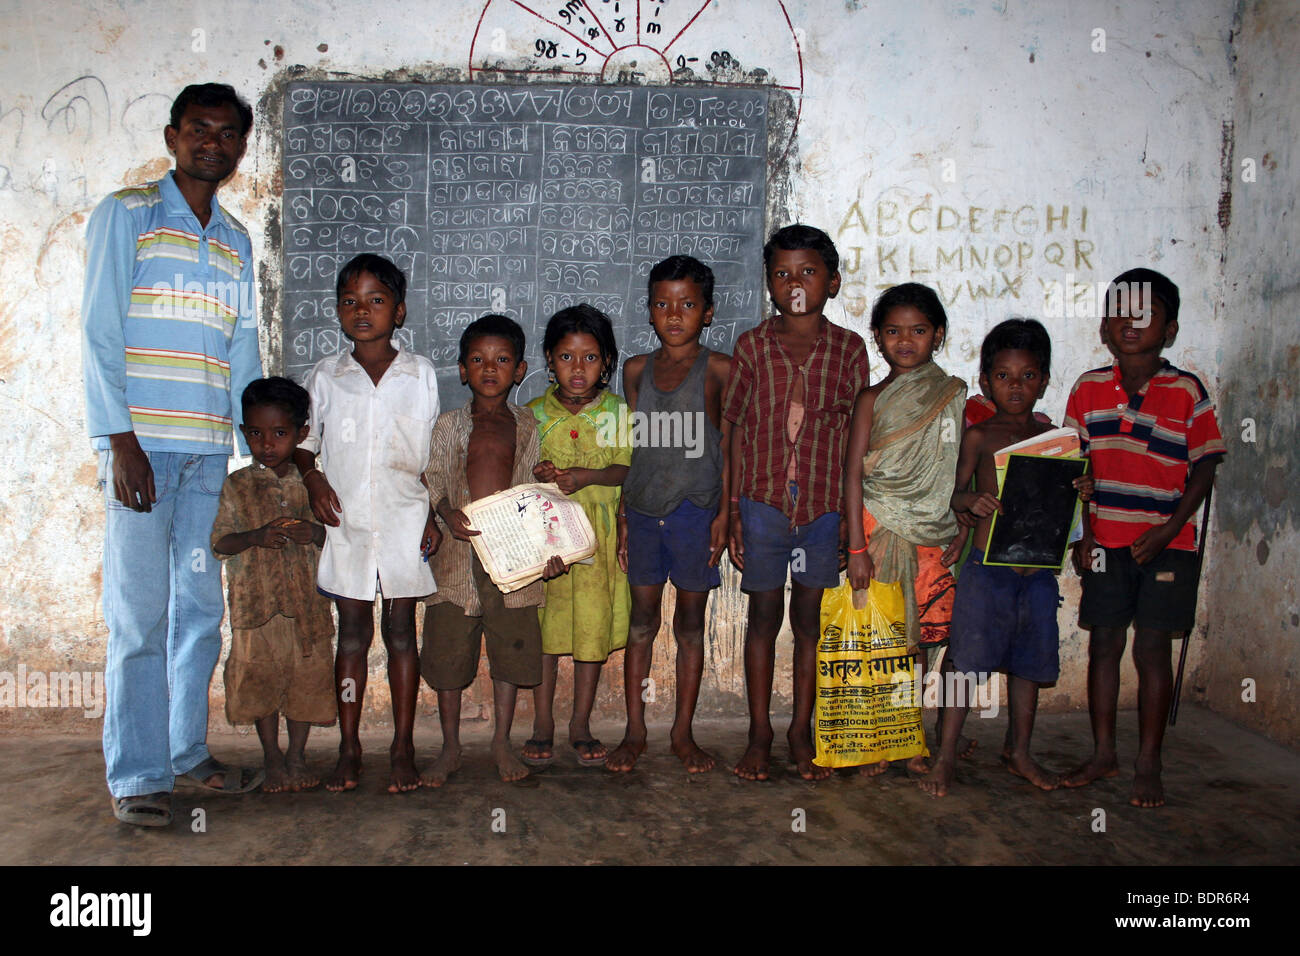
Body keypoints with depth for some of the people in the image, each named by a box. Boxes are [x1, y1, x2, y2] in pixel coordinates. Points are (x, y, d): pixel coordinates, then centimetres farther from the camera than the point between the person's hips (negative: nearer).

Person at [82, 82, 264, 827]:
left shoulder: (236, 242, 17)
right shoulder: (127, 215, 3)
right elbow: (100, 334, -4)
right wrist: (121, 440, -13)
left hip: (210, 451, 5)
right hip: (143, 443, -5)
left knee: (203, 609, 9)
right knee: (140, 614, -4)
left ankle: (189, 751, 23)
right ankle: (137, 775, 6)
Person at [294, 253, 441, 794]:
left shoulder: (420, 374, 2)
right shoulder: (325, 377, 4)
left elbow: (433, 455, 5)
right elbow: (303, 439, 14)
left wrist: (433, 516, -1)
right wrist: (312, 477, -5)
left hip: (404, 522, -1)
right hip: (346, 522, 1)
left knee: (400, 630, 4)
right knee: (352, 632, 6)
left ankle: (403, 747, 14)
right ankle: (349, 748, 16)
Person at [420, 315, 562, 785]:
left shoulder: (527, 426, 7)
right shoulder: (448, 425, 4)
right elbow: (432, 479, 3)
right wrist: (448, 513, -17)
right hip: (459, 550, -1)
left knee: (510, 648, 7)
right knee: (448, 650, 4)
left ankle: (502, 741, 25)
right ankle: (450, 748, 21)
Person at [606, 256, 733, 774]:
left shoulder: (719, 368, -2)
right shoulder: (637, 369, 8)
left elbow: (729, 445, -1)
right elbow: (631, 446, 11)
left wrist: (723, 514, -6)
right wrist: (622, 514, 9)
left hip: (696, 511, -3)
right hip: (643, 510, 3)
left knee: (691, 622, 8)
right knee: (641, 620, 9)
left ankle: (683, 732, 20)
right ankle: (634, 731, 19)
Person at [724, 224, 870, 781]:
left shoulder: (849, 349, 2)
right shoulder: (752, 346, 1)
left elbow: (855, 435, 4)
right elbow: (736, 430, 3)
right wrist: (732, 509, 0)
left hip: (825, 504, 1)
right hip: (763, 500, 0)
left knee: (811, 617, 9)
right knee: (763, 614, 7)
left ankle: (801, 731, 24)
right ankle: (759, 733, 20)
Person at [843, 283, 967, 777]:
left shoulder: (954, 396, 6)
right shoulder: (873, 399, -1)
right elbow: (853, 473, -5)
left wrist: (962, 532, 3)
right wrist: (856, 547, -11)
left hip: (932, 536, 2)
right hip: (880, 531, -2)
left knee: (916, 640, 9)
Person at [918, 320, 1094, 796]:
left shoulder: (1054, 437, 8)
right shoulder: (979, 435, -3)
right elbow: (956, 493, 0)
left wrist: (1082, 493, -6)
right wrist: (972, 499, -22)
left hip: (1039, 569, 4)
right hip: (987, 565, -4)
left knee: (1029, 663, 14)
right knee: (969, 660, 0)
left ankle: (1020, 753, 31)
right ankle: (946, 755, 12)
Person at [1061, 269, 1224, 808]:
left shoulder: (1187, 392, -4)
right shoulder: (1088, 390, 3)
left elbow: (1204, 466, -3)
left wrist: (1169, 529, -12)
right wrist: (1082, 533, -1)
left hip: (1165, 545, -2)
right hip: (1106, 542, 3)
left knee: (1151, 648, 1)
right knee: (1104, 644, 8)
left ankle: (1148, 765, 14)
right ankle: (1103, 754, 22)